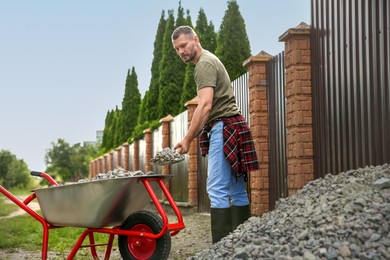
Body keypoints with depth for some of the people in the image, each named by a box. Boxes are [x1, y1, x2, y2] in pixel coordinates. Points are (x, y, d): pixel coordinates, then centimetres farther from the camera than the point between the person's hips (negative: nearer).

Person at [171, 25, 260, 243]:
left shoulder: (205, 63, -7)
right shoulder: (209, 61, 24)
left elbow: (205, 106, -18)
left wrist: (188, 139, -18)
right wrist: (193, 136, 14)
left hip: (223, 127, -11)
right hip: (231, 128, 11)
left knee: (217, 190, -14)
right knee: (237, 190, 9)